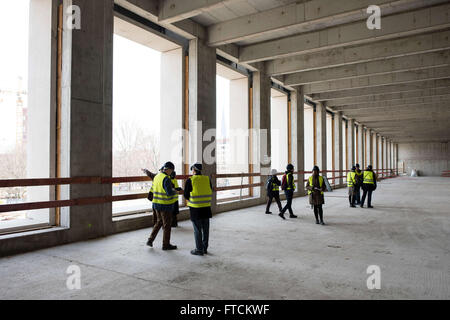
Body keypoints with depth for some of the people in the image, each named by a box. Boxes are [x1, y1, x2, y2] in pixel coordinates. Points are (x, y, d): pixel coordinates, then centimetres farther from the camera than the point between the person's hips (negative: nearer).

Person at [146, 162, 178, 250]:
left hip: (156, 203, 8)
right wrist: (174, 191, -4)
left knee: (159, 222, 22)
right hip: (165, 205, -8)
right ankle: (166, 245, 16)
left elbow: (153, 190, 15)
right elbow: (170, 193, -25)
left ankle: (150, 240, 18)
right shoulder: (166, 179, -20)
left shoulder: (157, 177, 7)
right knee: (167, 225, 6)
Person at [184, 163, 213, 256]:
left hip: (195, 208, -4)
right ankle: (205, 248, 23)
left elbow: (186, 195, -4)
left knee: (197, 230, 5)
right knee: (205, 229, 13)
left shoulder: (190, 180, -9)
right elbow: (210, 192, 7)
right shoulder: (207, 179, 2)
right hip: (206, 207, 4)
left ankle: (199, 250, 11)